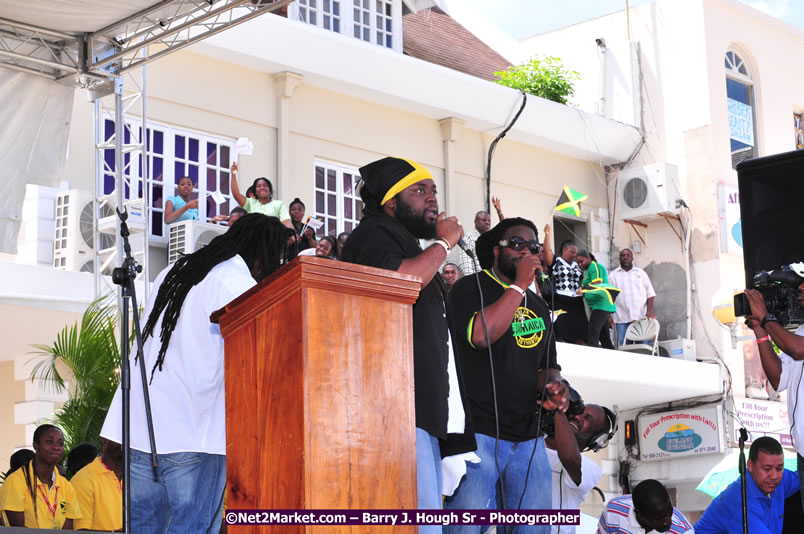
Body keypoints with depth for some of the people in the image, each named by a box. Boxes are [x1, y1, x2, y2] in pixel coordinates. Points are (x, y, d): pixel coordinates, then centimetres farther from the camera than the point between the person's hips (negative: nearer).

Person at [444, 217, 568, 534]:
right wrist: (519, 285, -13)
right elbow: (481, 334, -21)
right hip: (478, 434, -7)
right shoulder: (470, 288, -1)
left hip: (528, 438, 7)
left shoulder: (538, 306, 20)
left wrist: (554, 385, 3)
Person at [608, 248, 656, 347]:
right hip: (622, 318, -1)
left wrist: (649, 310, -4)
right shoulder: (613, 275, 12)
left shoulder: (641, 273, 15)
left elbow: (650, 293, 10)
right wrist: (609, 316, -2)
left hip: (641, 316, 1)